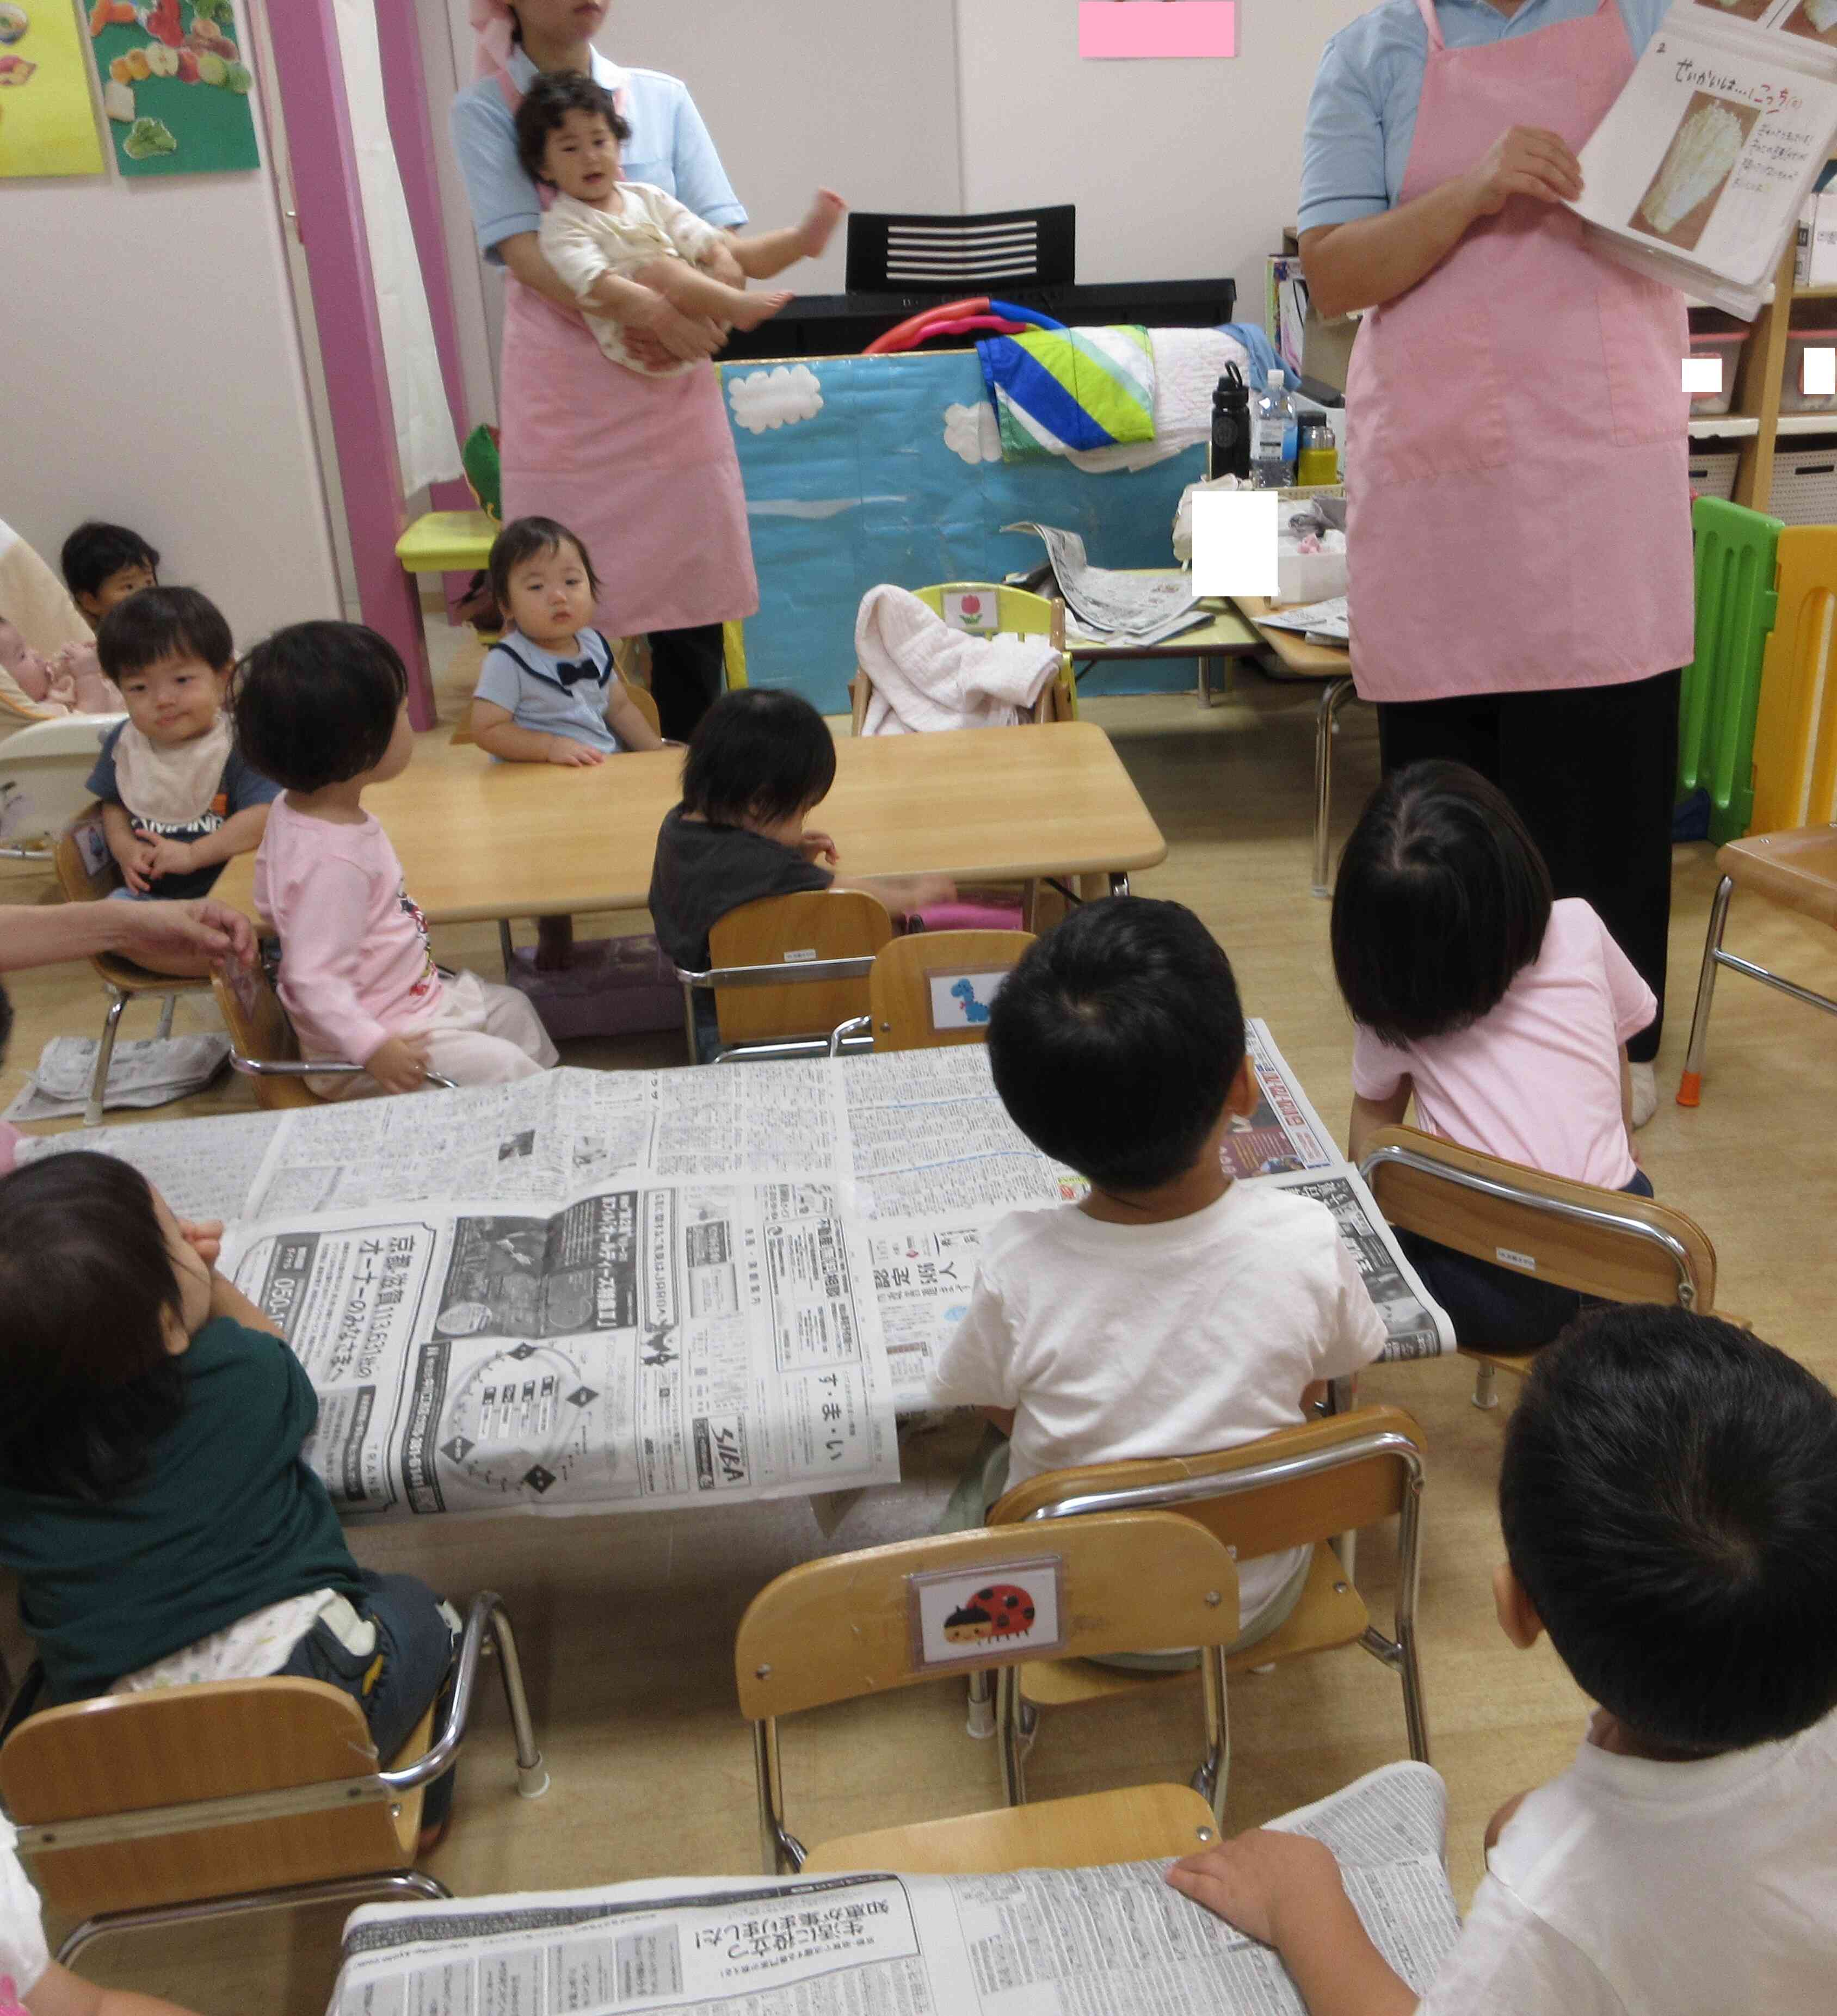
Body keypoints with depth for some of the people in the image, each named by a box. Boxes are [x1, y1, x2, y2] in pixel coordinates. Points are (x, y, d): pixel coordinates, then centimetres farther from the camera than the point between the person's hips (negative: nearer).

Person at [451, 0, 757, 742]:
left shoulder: (663, 98, 10)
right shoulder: (484, 110, 1)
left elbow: (721, 239, 3)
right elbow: (523, 252, -13)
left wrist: (690, 320, -18)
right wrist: (643, 307, -27)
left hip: (670, 382, 3)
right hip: (565, 392, -2)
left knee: (691, 589, 4)